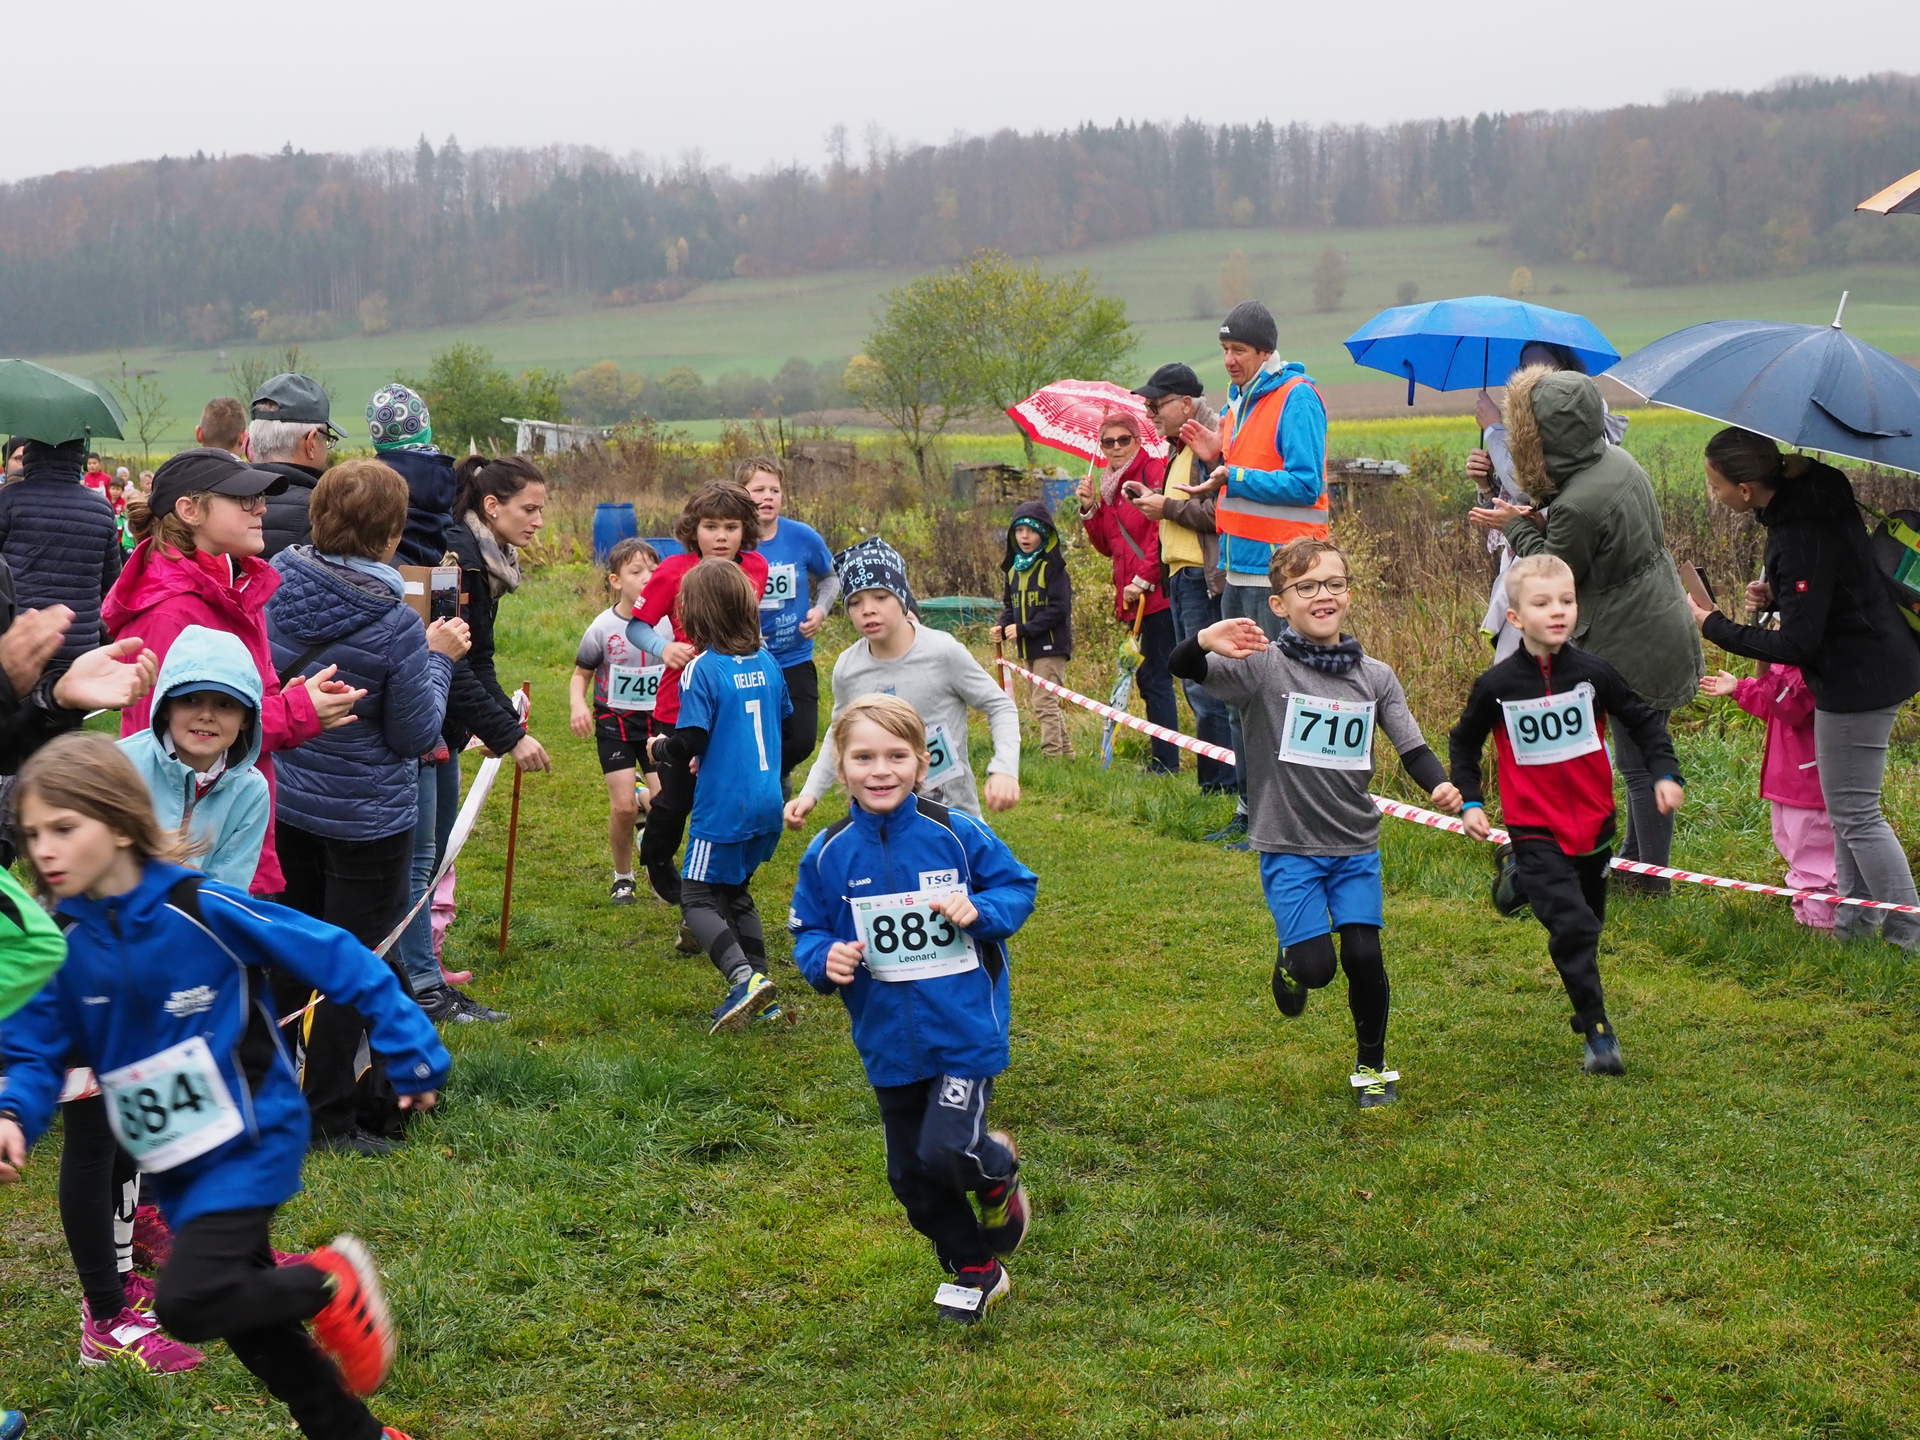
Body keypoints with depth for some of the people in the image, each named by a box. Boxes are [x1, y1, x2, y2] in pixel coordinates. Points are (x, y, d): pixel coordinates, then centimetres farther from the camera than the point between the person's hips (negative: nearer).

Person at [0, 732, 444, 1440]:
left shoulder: (201, 908, -20)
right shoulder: (60, 944, -5)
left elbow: (338, 960, -15)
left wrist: (412, 1057, -14)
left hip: (249, 1141, -6)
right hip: (175, 1166, 6)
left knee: (187, 1304, -22)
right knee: (249, 1325, 15)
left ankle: (328, 1283, 4)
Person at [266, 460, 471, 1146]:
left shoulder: (271, 586, -10)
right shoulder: (395, 625, -25)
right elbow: (417, 735, -15)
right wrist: (438, 657, -4)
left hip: (284, 801, 6)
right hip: (367, 818, -6)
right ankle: (331, 1121, 17)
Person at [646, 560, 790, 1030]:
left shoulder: (703, 668, -14)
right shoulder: (767, 662, 7)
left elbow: (688, 741, -18)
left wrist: (658, 750, 4)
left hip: (723, 809, -7)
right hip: (767, 804, 7)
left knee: (697, 899, -1)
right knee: (735, 893, 20)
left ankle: (744, 977, -20)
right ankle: (759, 989, 17)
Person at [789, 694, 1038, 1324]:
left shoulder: (957, 834, -10)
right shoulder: (828, 854, -5)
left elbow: (1019, 886, 1)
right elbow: (806, 930, 5)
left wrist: (980, 911, -18)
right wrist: (825, 959, -16)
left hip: (965, 1029, -4)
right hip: (889, 1041, 4)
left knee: (947, 1151, -18)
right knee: (911, 1175, 13)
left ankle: (1000, 1170, 19)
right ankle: (975, 1272, 36)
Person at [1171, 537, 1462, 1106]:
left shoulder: (1376, 676, 2)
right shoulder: (1263, 665, -10)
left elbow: (1412, 747, 3)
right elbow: (1182, 667, -21)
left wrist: (1440, 785, -19)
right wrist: (1205, 641, -44)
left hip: (1356, 846, 3)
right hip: (1288, 846, -3)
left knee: (1364, 956, -4)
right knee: (1316, 966, -8)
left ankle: (1372, 1065, 19)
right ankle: (1290, 962, 30)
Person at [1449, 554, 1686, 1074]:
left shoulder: (1594, 674, -7)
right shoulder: (1497, 685, -9)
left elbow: (1645, 720, 6)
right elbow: (1464, 743, 8)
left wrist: (1666, 772, -5)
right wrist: (1469, 801, 2)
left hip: (1593, 822, 3)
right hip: (1535, 828, -3)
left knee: (1589, 920, 16)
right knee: (1572, 927, -13)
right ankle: (1597, 1030, -6)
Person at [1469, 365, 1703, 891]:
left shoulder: (1577, 505, -28)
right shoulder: (1619, 461, 0)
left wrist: (1516, 527, 0)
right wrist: (1538, 522, 6)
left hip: (1633, 650, -9)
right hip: (1664, 632, 9)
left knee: (1640, 761, 4)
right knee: (1644, 752, 20)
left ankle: (1651, 877, 17)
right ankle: (1634, 859, 33)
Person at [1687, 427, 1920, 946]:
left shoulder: (1802, 534, -28)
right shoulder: (1806, 500, 1)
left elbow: (1796, 645, -24)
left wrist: (1713, 626, -14)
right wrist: (1775, 595, 1)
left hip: (1857, 678, -10)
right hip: (1873, 663, 10)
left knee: (1855, 814, 0)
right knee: (1846, 806, 19)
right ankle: (1855, 918, 29)